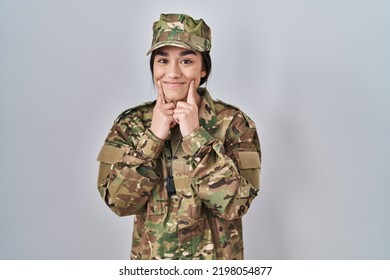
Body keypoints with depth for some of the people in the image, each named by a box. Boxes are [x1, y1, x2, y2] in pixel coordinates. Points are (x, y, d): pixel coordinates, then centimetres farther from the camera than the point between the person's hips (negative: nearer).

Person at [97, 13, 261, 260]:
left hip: (214, 259, -1)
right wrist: (153, 136, -20)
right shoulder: (130, 123, -5)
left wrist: (195, 136, -24)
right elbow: (119, 201, -13)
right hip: (150, 257, 2)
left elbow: (234, 203, -20)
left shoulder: (234, 123, -12)